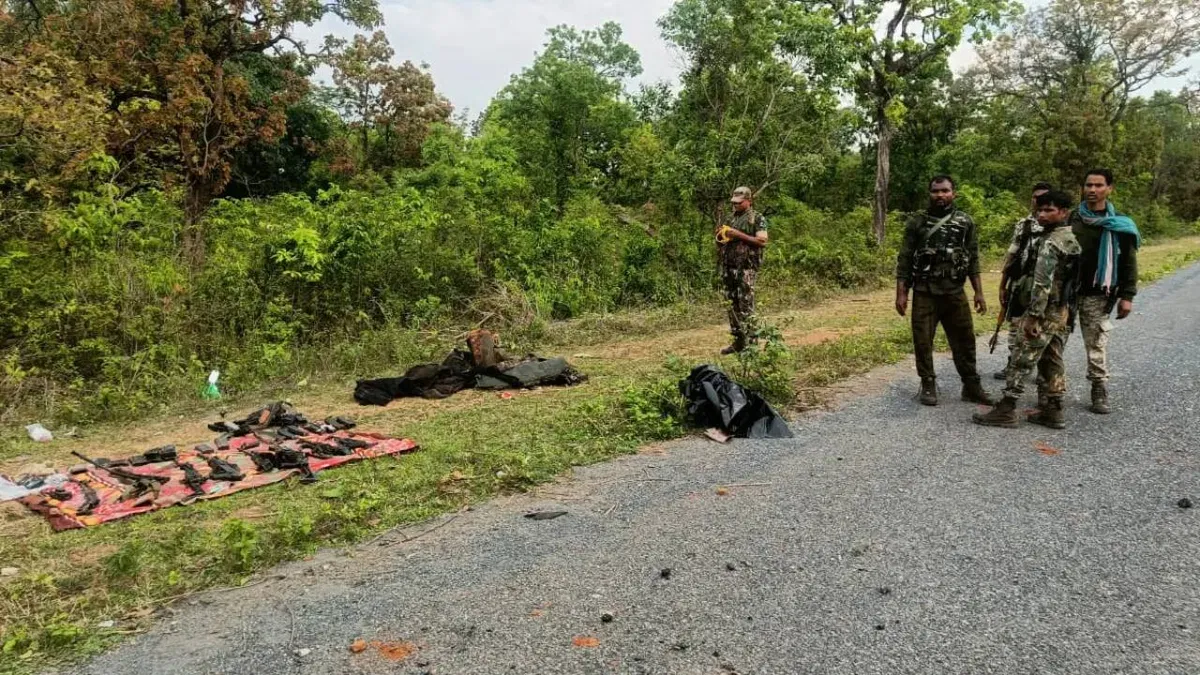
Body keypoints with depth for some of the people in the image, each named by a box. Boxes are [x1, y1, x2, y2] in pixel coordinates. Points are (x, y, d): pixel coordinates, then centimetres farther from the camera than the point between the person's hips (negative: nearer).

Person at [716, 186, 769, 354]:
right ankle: (738, 341, 16)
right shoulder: (732, 219, 19)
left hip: (746, 268, -7)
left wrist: (739, 235, -16)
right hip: (729, 268, 7)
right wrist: (721, 235, 3)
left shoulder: (757, 218, -1)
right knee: (732, 306, 9)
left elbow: (762, 241, -13)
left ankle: (751, 342, -4)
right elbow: (723, 243, 26)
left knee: (746, 306, -10)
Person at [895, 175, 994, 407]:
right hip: (924, 294, -2)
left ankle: (971, 386, 19)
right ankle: (928, 385, 16)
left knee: (965, 340, 7)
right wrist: (901, 293, -6)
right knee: (923, 341, 2)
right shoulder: (916, 223, 0)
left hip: (955, 293, 2)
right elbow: (904, 260, -1)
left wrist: (979, 292, 3)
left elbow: (973, 260, 8)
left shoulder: (966, 222, 6)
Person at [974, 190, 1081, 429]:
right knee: (1053, 362, 13)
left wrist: (1033, 316, -23)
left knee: (1022, 362, -4)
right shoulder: (1071, 239, 13)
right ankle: (1053, 411, 18)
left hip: (1044, 312, -9)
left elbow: (1042, 283, -23)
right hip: (1062, 311, 9)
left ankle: (1006, 411, 0)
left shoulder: (1050, 242, -17)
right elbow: (1069, 279, 17)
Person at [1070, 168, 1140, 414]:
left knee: (1097, 344, 2)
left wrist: (1127, 295, -4)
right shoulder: (1071, 218, 5)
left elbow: (1128, 262, 2)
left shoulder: (1119, 224, 0)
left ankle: (1100, 394, 12)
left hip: (1097, 295, -2)